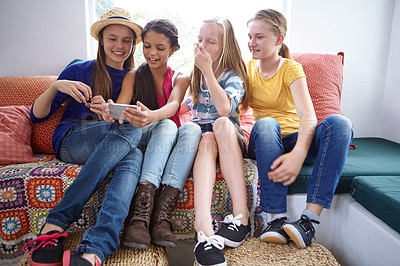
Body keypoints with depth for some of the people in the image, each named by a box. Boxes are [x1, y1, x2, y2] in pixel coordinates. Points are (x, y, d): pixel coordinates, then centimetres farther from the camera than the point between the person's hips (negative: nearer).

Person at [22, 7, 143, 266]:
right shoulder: (80, 70, 11)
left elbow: (127, 118, 12)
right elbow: (37, 115, 8)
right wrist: (56, 86, -13)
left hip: (113, 146, 2)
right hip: (71, 141, -2)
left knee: (133, 157, -35)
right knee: (131, 130, -34)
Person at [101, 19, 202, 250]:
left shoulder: (180, 79, 8)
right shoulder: (133, 76, 9)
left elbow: (173, 106, -16)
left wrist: (151, 116, -41)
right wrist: (110, 112, -36)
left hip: (171, 145, 1)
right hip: (139, 141, -1)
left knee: (192, 128, -31)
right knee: (166, 126, -33)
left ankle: (162, 212, -42)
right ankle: (140, 214, -45)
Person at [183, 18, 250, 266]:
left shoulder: (233, 77, 0)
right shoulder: (191, 76, 15)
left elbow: (224, 108, -22)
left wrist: (208, 70, -19)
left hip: (231, 139, -2)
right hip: (199, 136, 2)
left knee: (222, 124, -36)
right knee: (207, 139, -34)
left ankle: (241, 216, -40)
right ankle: (204, 229, -55)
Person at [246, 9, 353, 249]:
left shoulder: (291, 69, -4)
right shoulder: (247, 68, 8)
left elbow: (308, 117, -21)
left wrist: (298, 155, -39)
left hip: (296, 141, 0)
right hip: (265, 140, 1)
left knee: (339, 123, -29)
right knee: (266, 123, -34)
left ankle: (310, 220, -36)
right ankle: (278, 219, -37)